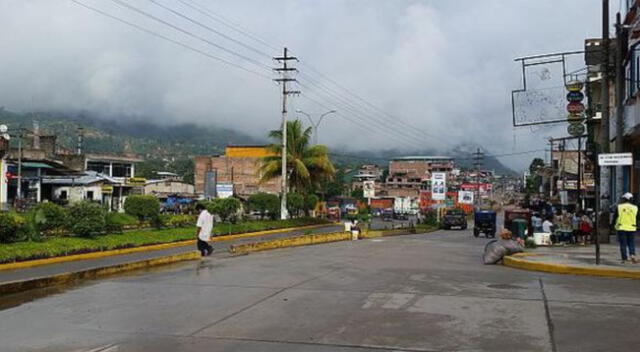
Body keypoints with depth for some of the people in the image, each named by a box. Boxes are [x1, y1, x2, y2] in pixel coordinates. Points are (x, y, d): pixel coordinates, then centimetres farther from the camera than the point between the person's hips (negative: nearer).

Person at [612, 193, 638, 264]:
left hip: (621, 228, -1)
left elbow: (614, 217, 2)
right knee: (631, 243, 8)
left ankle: (624, 259, 3)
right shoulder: (635, 208, 2)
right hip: (631, 229, 1)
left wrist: (614, 225, 17)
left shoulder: (619, 207, -2)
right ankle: (632, 255, -14)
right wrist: (636, 226, 24)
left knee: (623, 244, 4)